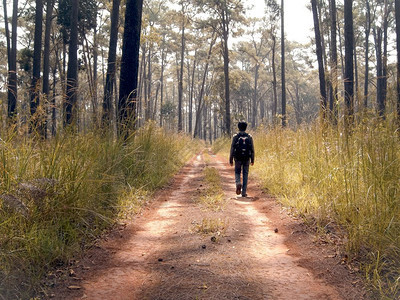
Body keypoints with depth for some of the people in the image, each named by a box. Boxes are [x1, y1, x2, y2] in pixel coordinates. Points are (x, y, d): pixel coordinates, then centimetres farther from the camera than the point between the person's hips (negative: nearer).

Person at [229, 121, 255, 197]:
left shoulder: (235, 137, -2)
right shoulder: (249, 137, 3)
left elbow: (232, 149, -3)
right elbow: (252, 149, 3)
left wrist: (231, 160, 2)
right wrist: (252, 160, 10)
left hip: (238, 158, -1)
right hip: (247, 159, 1)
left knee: (237, 173, 14)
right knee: (245, 175, 8)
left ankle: (238, 183, -17)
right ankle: (244, 192, 7)